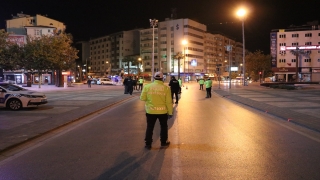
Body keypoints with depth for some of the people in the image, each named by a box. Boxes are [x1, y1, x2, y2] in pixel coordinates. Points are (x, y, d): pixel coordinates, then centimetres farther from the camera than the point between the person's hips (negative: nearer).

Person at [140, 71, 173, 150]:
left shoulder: (147, 86, -7)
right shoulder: (166, 88, -9)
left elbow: (142, 98, -3)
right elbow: (169, 102, -8)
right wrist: (170, 112, 0)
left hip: (151, 111, 0)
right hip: (162, 111, 0)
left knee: (150, 127, 13)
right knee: (163, 127, 20)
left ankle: (148, 144, 16)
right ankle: (163, 142, 30)